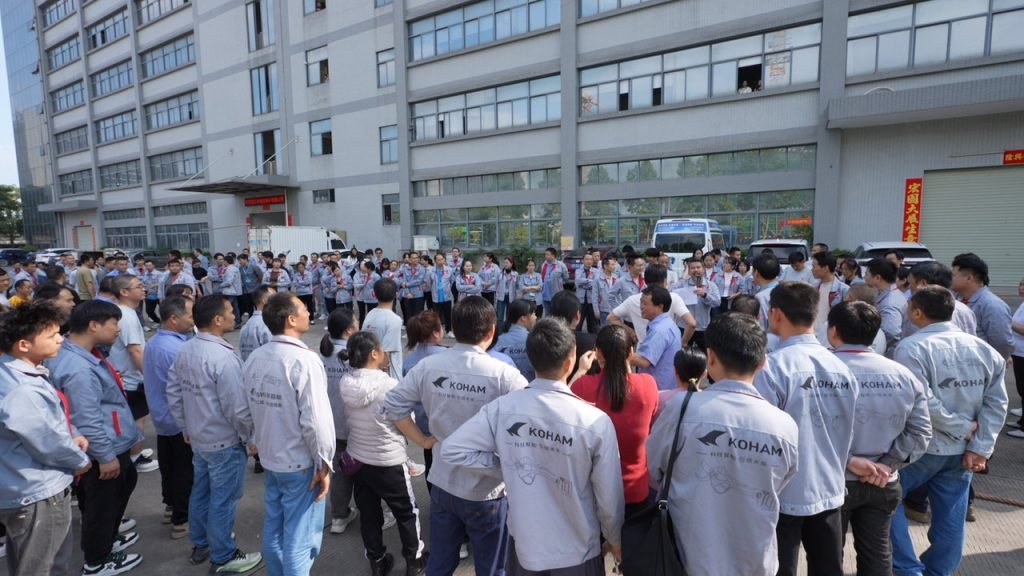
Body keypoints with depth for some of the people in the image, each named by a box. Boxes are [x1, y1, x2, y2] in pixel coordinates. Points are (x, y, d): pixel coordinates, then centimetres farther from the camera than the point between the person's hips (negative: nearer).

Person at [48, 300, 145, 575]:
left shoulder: (81, 354, 2)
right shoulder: (78, 369, -31)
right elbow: (87, 420, -29)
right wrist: (106, 456, -21)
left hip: (114, 443, 10)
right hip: (101, 450, -10)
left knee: (124, 484, 27)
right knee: (101, 504, 9)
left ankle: (107, 539, 47)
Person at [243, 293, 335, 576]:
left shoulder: (254, 358, -1)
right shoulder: (304, 360, -23)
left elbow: (248, 407, 6)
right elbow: (315, 420, -24)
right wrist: (324, 463, -13)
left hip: (269, 458, 7)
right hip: (301, 463, -7)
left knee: (273, 530, 21)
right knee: (300, 538, 7)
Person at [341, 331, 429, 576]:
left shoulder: (346, 383, -9)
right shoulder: (389, 386, -24)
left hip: (357, 458, 5)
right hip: (388, 461, -5)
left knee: (368, 513, 19)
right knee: (407, 512, 16)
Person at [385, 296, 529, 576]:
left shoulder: (428, 366, -9)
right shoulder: (503, 374, -22)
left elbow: (392, 405, -4)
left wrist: (423, 441, 2)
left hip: (442, 484, 4)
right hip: (487, 490, -4)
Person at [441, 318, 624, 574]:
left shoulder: (502, 408, -16)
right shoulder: (596, 421, -23)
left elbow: (452, 449, -9)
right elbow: (609, 498, -12)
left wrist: (504, 463, -2)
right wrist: (615, 540, 7)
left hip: (523, 544, 2)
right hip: (577, 552, -2)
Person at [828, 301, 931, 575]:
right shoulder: (904, 375, -3)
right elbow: (921, 432, -1)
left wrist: (850, 460, -17)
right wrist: (889, 463, -4)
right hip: (884, 484, 4)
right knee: (877, 552, 23)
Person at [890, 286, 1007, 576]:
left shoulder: (912, 347, -18)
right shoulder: (985, 350, 3)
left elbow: (922, 403, -24)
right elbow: (996, 404, 1)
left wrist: (963, 428, -10)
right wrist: (979, 447, -2)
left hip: (920, 447, -6)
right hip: (962, 450, 6)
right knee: (950, 518, 15)